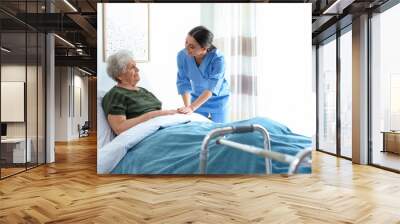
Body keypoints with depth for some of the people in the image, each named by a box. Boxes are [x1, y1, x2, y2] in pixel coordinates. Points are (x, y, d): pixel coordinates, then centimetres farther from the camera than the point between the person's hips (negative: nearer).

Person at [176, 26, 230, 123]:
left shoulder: (218, 59, -29)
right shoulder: (182, 55, -20)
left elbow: (211, 88, -31)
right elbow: (183, 83, -14)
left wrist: (191, 108, -38)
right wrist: (187, 106, -24)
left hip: (217, 100, -2)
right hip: (196, 98, 2)